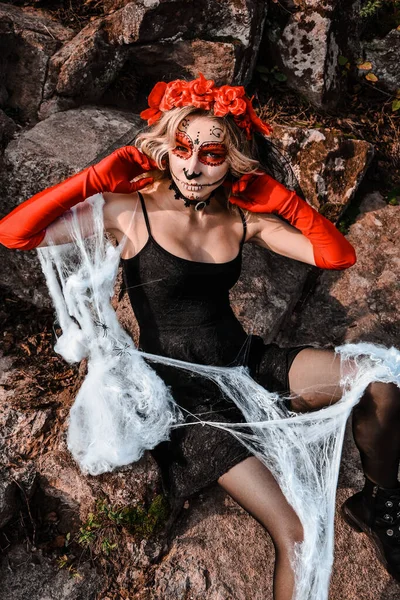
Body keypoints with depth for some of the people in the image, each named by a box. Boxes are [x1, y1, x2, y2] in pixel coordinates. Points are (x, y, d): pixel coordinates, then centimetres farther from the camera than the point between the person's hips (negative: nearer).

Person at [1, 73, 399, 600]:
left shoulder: (244, 217, 0)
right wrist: (95, 179, -18)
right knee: (296, 535, -15)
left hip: (246, 363, 5)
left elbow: (339, 255, 1)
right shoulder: (132, 210, -11)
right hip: (182, 391, -4)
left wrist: (285, 201, -10)